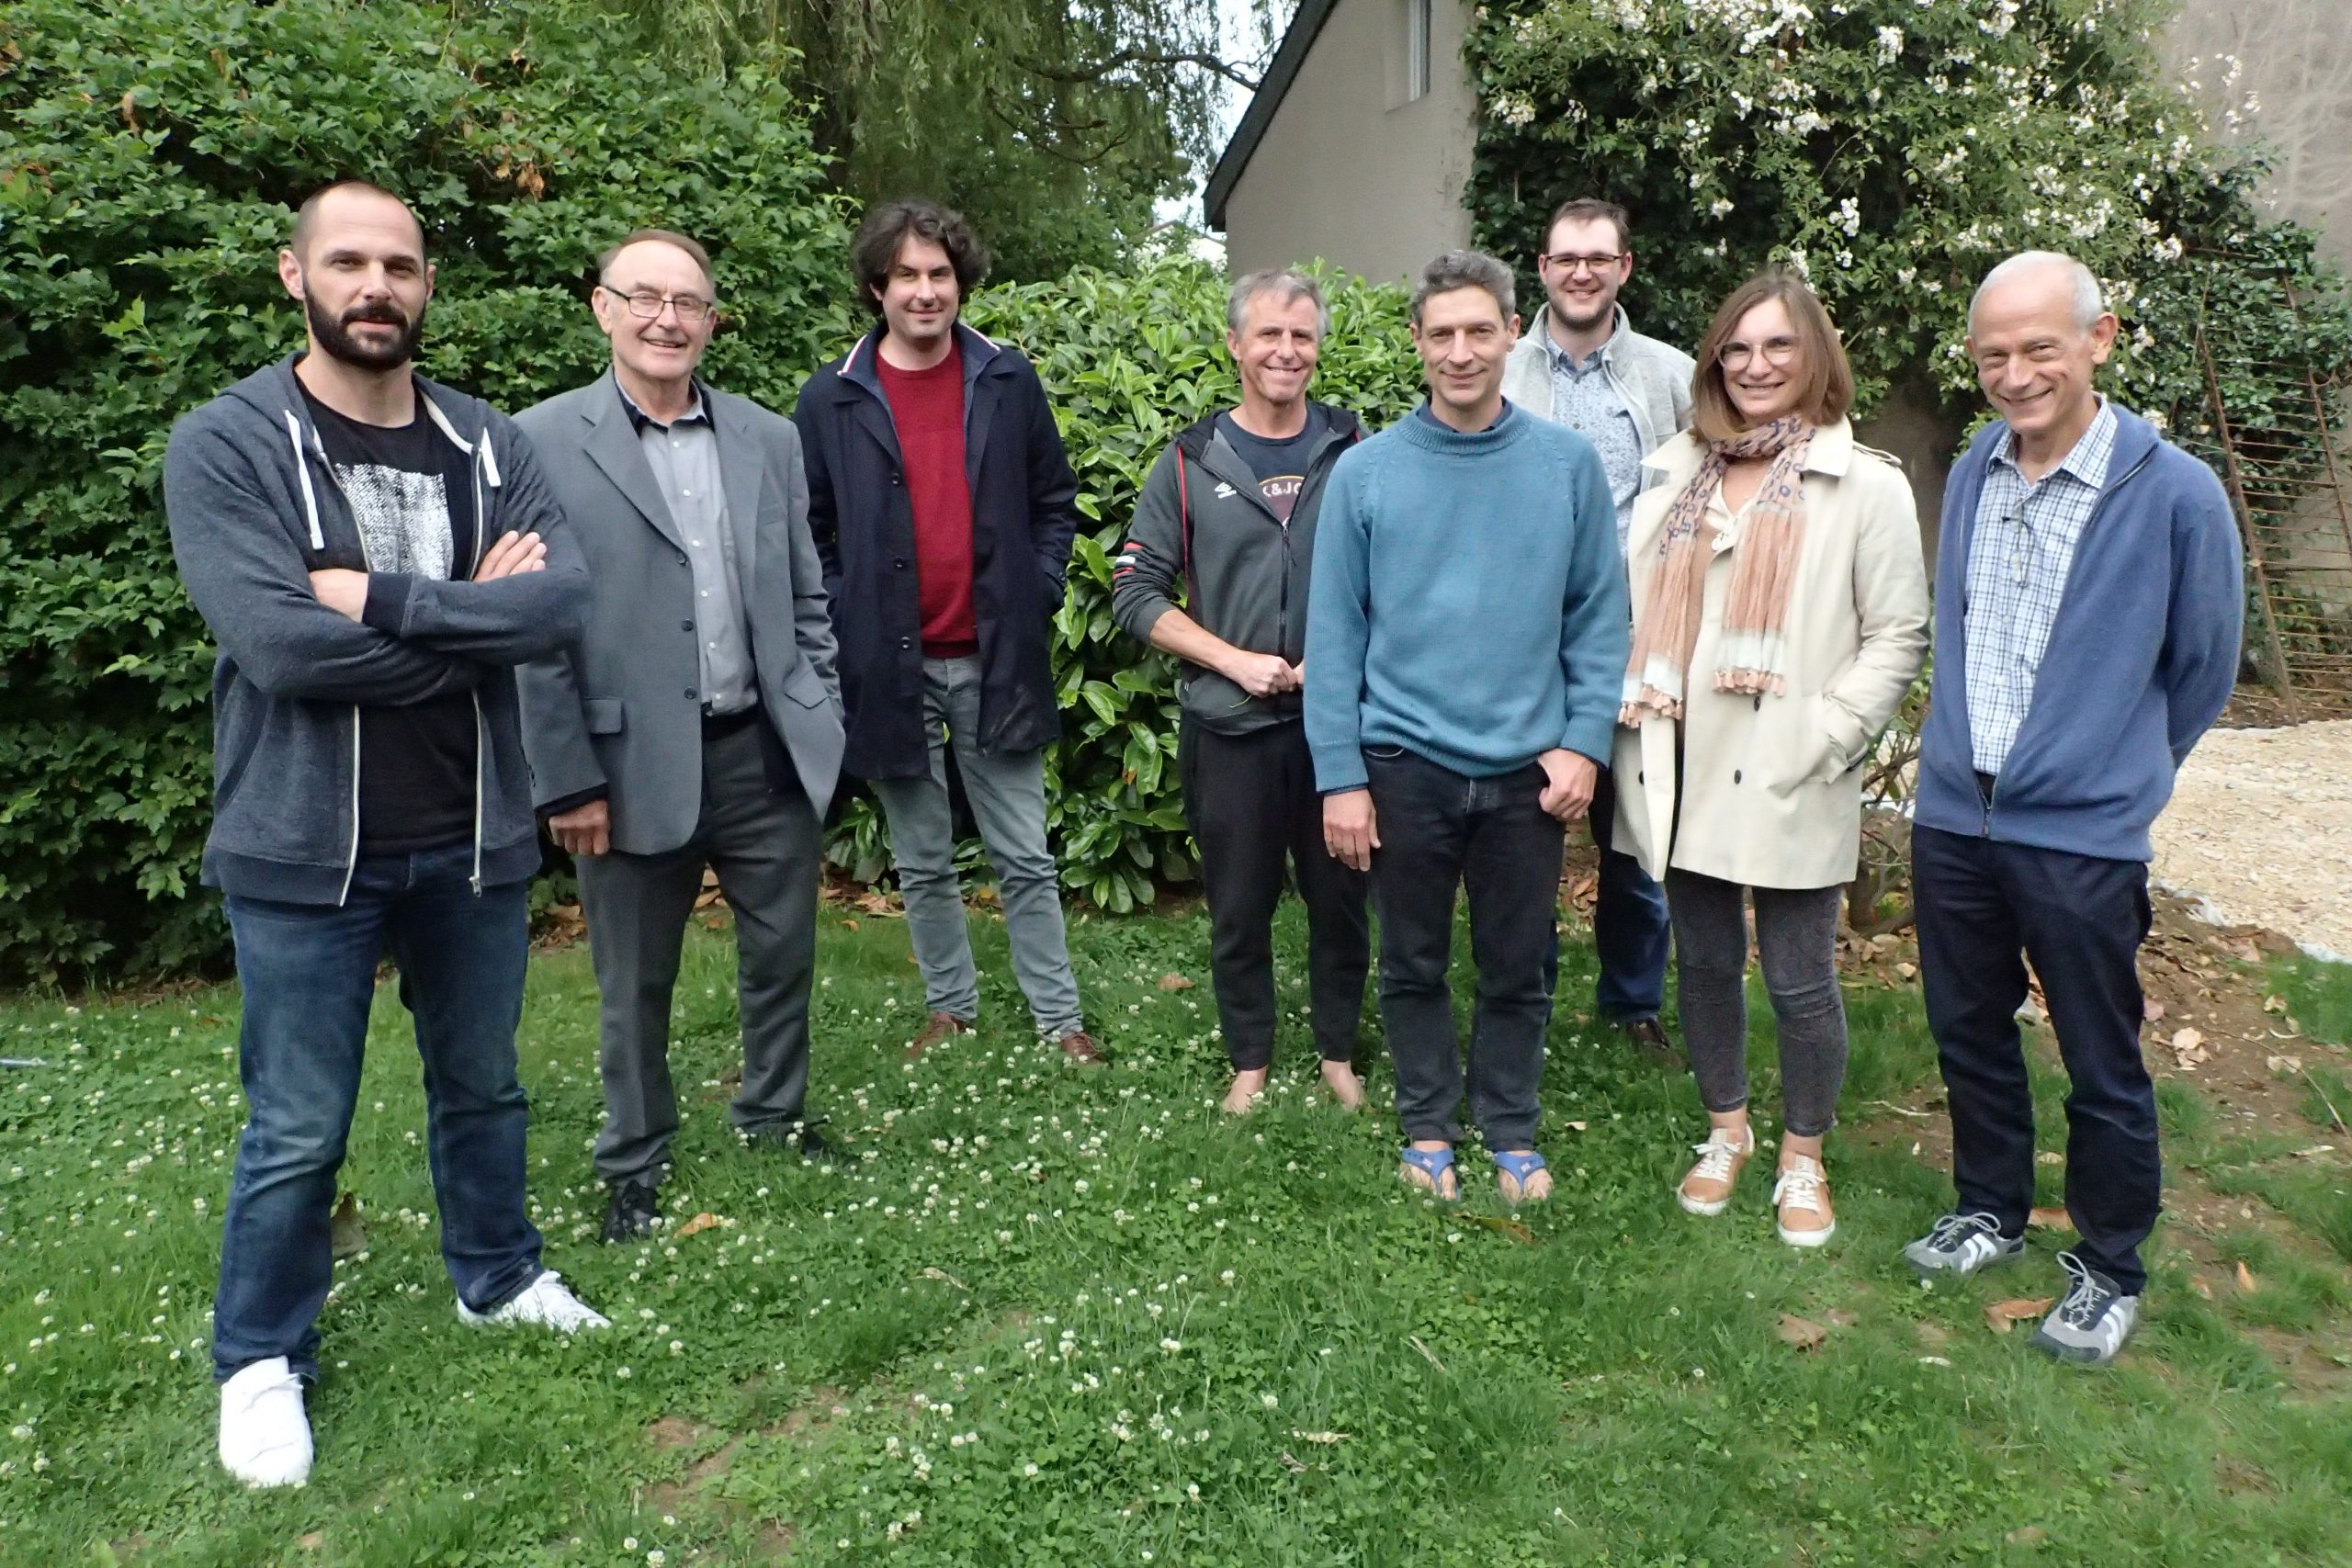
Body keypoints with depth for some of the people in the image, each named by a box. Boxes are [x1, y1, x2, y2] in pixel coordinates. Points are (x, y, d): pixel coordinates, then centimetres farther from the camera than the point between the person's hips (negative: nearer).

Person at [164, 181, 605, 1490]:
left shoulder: (488, 445, 2)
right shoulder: (226, 446, -8)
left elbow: (564, 602, -13)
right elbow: (281, 644, -21)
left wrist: (385, 600, -21)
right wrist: (473, 617, -13)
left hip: (473, 837, 4)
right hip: (304, 849, -3)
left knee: (483, 1086, 20)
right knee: (298, 1133, 9)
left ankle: (497, 1275, 43)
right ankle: (263, 1362, 31)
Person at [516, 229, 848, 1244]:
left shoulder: (770, 440, 6)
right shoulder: (542, 443, -6)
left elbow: (807, 599, 10)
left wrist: (821, 726, 5)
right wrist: (568, 780, -10)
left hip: (767, 754, 4)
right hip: (632, 766, -3)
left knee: (783, 953, 16)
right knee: (635, 984, 12)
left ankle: (775, 1114, 40)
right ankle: (635, 1161, 32)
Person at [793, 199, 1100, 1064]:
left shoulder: (1008, 381, 3)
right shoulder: (831, 400, 0)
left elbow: (1055, 502, 10)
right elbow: (812, 532, 5)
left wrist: (1037, 597, -1)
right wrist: (846, 624, -5)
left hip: (996, 658, 0)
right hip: (890, 664, 0)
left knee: (1025, 857, 8)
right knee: (922, 863, 13)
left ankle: (1058, 1015, 20)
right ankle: (951, 1005, 30)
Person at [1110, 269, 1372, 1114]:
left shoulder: (1355, 451, 3)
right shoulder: (1191, 462, 1)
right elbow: (1135, 592, -1)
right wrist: (1234, 661, -11)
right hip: (1228, 726, 0)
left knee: (1340, 896, 11)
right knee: (1239, 907, 10)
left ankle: (1339, 1053, 30)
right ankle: (1250, 1061, 28)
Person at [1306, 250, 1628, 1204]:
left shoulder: (1568, 464, -1)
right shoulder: (1366, 471, -4)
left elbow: (1600, 616, 3)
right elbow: (1334, 633, -3)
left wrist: (1584, 741, -5)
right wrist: (1339, 776, -6)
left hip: (1528, 767, 1)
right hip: (1405, 763, 0)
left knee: (1517, 968, 13)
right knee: (1415, 963, 13)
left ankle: (1512, 1133, 31)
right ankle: (1427, 1128, 31)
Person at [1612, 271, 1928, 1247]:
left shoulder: (1865, 484, -2)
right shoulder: (1674, 474, 11)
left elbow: (1897, 637, -4)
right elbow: (1632, 608, 12)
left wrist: (1820, 743, -13)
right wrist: (1634, 720, -1)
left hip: (1788, 784, -4)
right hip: (1683, 771, 4)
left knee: (1799, 981, 5)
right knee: (1704, 962, 15)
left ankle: (1803, 1160, 27)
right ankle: (1726, 1131, 36)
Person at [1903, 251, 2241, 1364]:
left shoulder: (2175, 493, -12)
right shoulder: (1970, 476, 3)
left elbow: (2203, 667, 0)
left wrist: (2120, 771, 10)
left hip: (2083, 836, -4)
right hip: (1952, 815, 5)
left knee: (2102, 1072, 9)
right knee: (1968, 1035, 18)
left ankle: (2110, 1273, 29)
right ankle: (1990, 1210, 39)